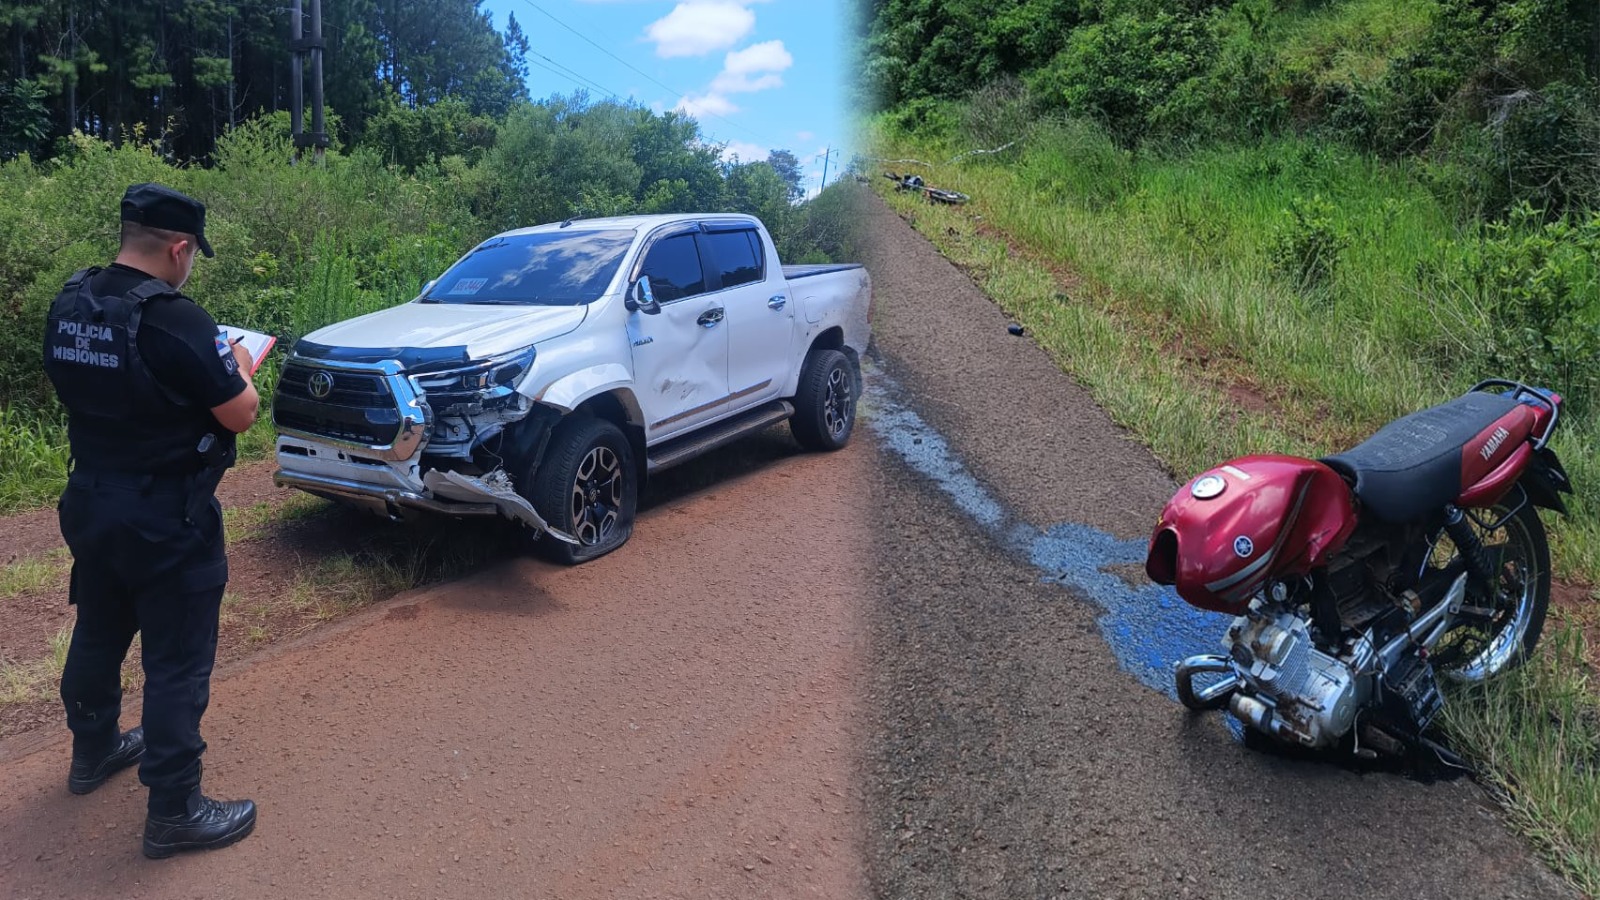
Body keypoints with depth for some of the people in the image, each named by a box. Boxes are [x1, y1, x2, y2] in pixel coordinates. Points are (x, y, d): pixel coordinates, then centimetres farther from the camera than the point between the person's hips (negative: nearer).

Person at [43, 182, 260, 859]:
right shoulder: (172, 320, -24)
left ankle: (93, 750, 45)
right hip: (166, 520, -8)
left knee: (97, 633, 25)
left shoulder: (69, 306, 0)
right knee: (177, 662, 2)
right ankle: (174, 812, 10)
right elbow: (240, 414, -18)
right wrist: (237, 366, 2)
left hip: (89, 503, 8)